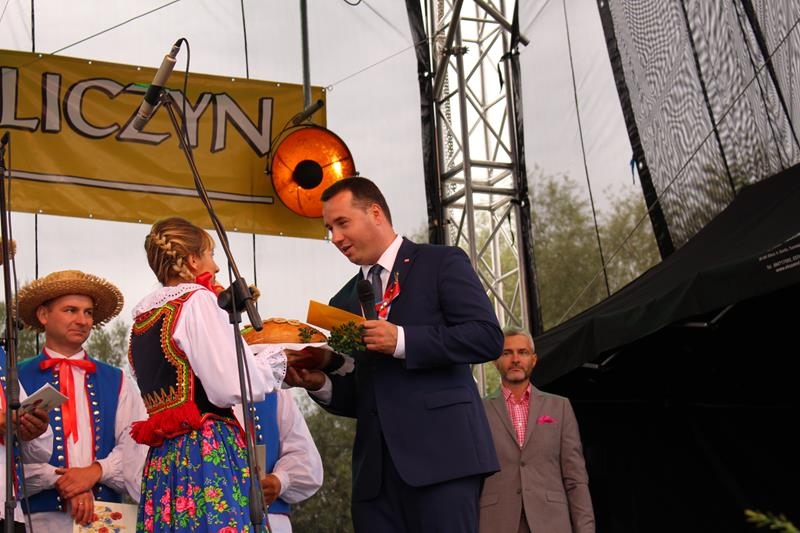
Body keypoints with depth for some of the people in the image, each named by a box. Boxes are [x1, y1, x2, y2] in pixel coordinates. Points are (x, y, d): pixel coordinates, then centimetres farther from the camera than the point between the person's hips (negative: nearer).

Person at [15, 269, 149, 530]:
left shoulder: (117, 381, 14)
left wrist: (97, 470, -14)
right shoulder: (17, 379, 5)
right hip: (42, 516, -2)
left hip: (107, 517, 2)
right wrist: (59, 481, -15)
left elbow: (135, 445, 2)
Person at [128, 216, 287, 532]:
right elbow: (232, 387, -15)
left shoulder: (143, 318, 19)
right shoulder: (197, 299, -5)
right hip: (208, 453, -8)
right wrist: (275, 365, 4)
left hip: (162, 459, 8)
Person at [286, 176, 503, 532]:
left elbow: (488, 337, -7)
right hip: (375, 466, 6)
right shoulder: (344, 302, 22)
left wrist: (402, 341, -14)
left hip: (439, 451, -5)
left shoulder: (442, 263, 5)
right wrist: (319, 383, 2)